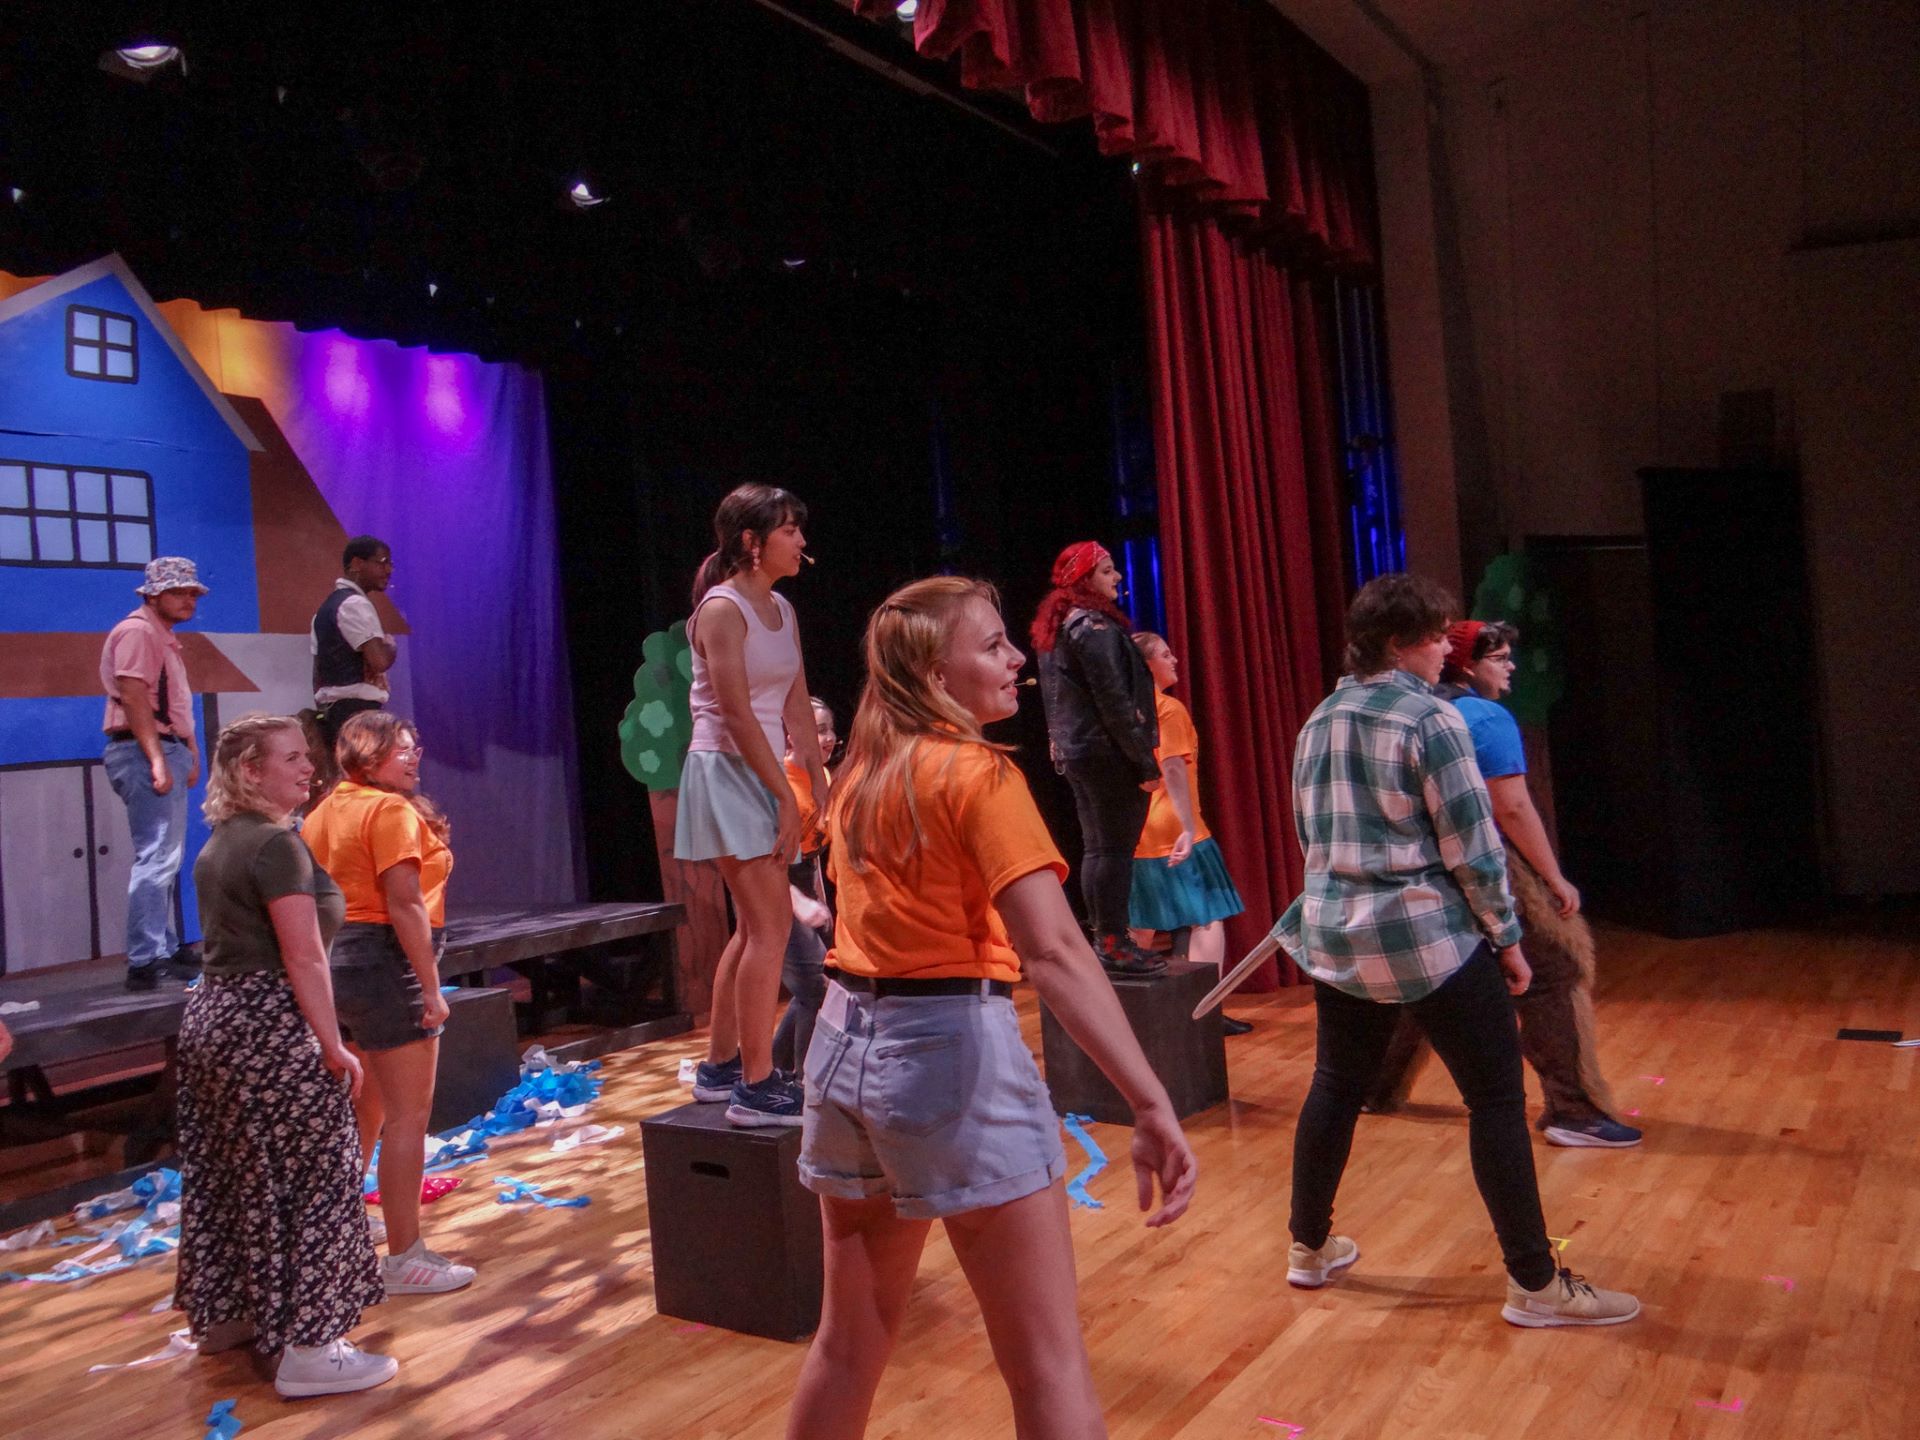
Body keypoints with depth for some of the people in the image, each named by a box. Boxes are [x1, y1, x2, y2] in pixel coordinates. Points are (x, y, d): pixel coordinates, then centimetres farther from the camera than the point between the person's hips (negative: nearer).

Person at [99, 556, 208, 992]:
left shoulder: (164, 637, 21)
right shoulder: (137, 631, -10)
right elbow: (132, 697, -20)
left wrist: (191, 750, 17)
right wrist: (156, 759, -25)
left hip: (168, 750, 11)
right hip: (145, 753, -11)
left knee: (166, 857, 16)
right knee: (156, 857, -14)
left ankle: (165, 948, 25)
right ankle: (144, 961, -14)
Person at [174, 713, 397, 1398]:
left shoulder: (218, 844, 13)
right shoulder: (277, 844, -16)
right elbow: (304, 960, -19)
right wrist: (333, 1046, -15)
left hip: (212, 1015, 10)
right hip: (269, 1027, -10)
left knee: (228, 1175, 20)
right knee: (304, 1181, -3)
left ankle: (222, 1313, 35)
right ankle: (309, 1349, 1)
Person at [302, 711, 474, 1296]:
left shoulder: (325, 812, 13)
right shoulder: (391, 810, -13)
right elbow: (404, 904, -19)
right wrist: (431, 988, -18)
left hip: (336, 959, 9)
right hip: (385, 963, -9)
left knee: (362, 1112, 20)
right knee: (407, 1115, -2)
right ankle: (404, 1258, 4)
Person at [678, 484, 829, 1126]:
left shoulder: (782, 609, 12)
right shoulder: (722, 609, -12)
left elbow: (797, 708, 11)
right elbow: (737, 714, -17)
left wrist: (821, 787, 6)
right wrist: (785, 797, -16)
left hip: (762, 773, 9)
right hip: (726, 772, -9)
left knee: (753, 927, 13)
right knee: (771, 925, -10)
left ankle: (720, 1066, 25)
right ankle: (756, 1087, -3)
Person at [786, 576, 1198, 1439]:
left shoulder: (860, 775, 10)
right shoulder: (980, 774, -13)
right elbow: (1055, 953, -25)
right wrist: (1152, 1106, -29)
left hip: (846, 1042, 8)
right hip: (950, 1045, -8)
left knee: (852, 1337, 21)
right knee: (1047, 1364, 1)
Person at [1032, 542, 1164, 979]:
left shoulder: (1055, 630, 15)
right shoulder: (1094, 626, -15)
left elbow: (1054, 698, 19)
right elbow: (1115, 702, -19)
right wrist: (1147, 761, -16)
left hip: (1074, 752, 9)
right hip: (1111, 753, -9)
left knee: (1095, 847, 13)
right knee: (1115, 849, -5)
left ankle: (1101, 938, 19)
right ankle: (1113, 943, -2)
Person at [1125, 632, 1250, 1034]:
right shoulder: (1169, 709, -10)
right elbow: (1173, 768, -20)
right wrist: (1189, 827, -23)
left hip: (1137, 833, 8)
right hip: (1174, 832, -8)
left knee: (1144, 925, 14)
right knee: (1207, 918, -2)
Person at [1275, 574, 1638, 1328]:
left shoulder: (1319, 722, 8)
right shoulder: (1430, 720, -14)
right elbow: (1471, 848, -13)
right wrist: (1506, 935, -3)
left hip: (1334, 937, 8)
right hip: (1429, 937, -7)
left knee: (1336, 1086, 18)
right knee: (1497, 1100, 2)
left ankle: (1310, 1246, 30)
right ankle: (1534, 1285, 9)